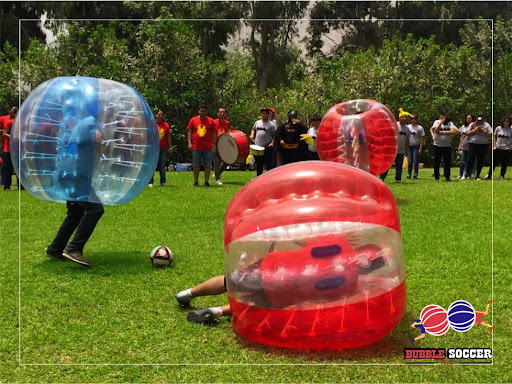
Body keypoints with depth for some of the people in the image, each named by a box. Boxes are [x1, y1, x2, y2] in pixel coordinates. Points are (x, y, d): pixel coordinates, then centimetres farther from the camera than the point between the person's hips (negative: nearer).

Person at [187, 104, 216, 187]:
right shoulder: (193, 120, 5)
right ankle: (196, 182, 15)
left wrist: (214, 143, 2)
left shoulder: (211, 121, 5)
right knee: (196, 165, 6)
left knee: (208, 165, 2)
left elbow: (213, 133, 9)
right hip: (196, 147, 0)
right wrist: (189, 143, -2)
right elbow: (189, 132, 6)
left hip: (208, 148, 0)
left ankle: (206, 181, 10)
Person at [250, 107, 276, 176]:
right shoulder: (257, 123, 11)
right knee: (258, 164, 14)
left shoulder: (271, 124, -4)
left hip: (267, 147, -5)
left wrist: (272, 143, -19)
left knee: (268, 164, -3)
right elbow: (253, 129, 29)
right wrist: (252, 135, 10)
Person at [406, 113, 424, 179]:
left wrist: (420, 148, -9)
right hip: (409, 146, 3)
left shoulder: (419, 128, -1)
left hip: (416, 146, -3)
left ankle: (415, 174, 2)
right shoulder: (408, 127, 11)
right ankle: (408, 174, 9)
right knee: (409, 161, 3)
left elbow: (422, 139, -2)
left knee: (415, 161, -5)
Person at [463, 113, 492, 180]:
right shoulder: (472, 124, 10)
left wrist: (484, 131, -13)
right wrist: (474, 130, -9)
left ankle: (477, 176, 12)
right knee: (470, 160, -2)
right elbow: (467, 133, 4)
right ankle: (467, 174, 12)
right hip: (473, 144, 0)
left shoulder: (487, 125, 7)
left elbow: (491, 135, 1)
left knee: (480, 161, 3)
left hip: (483, 145, 0)